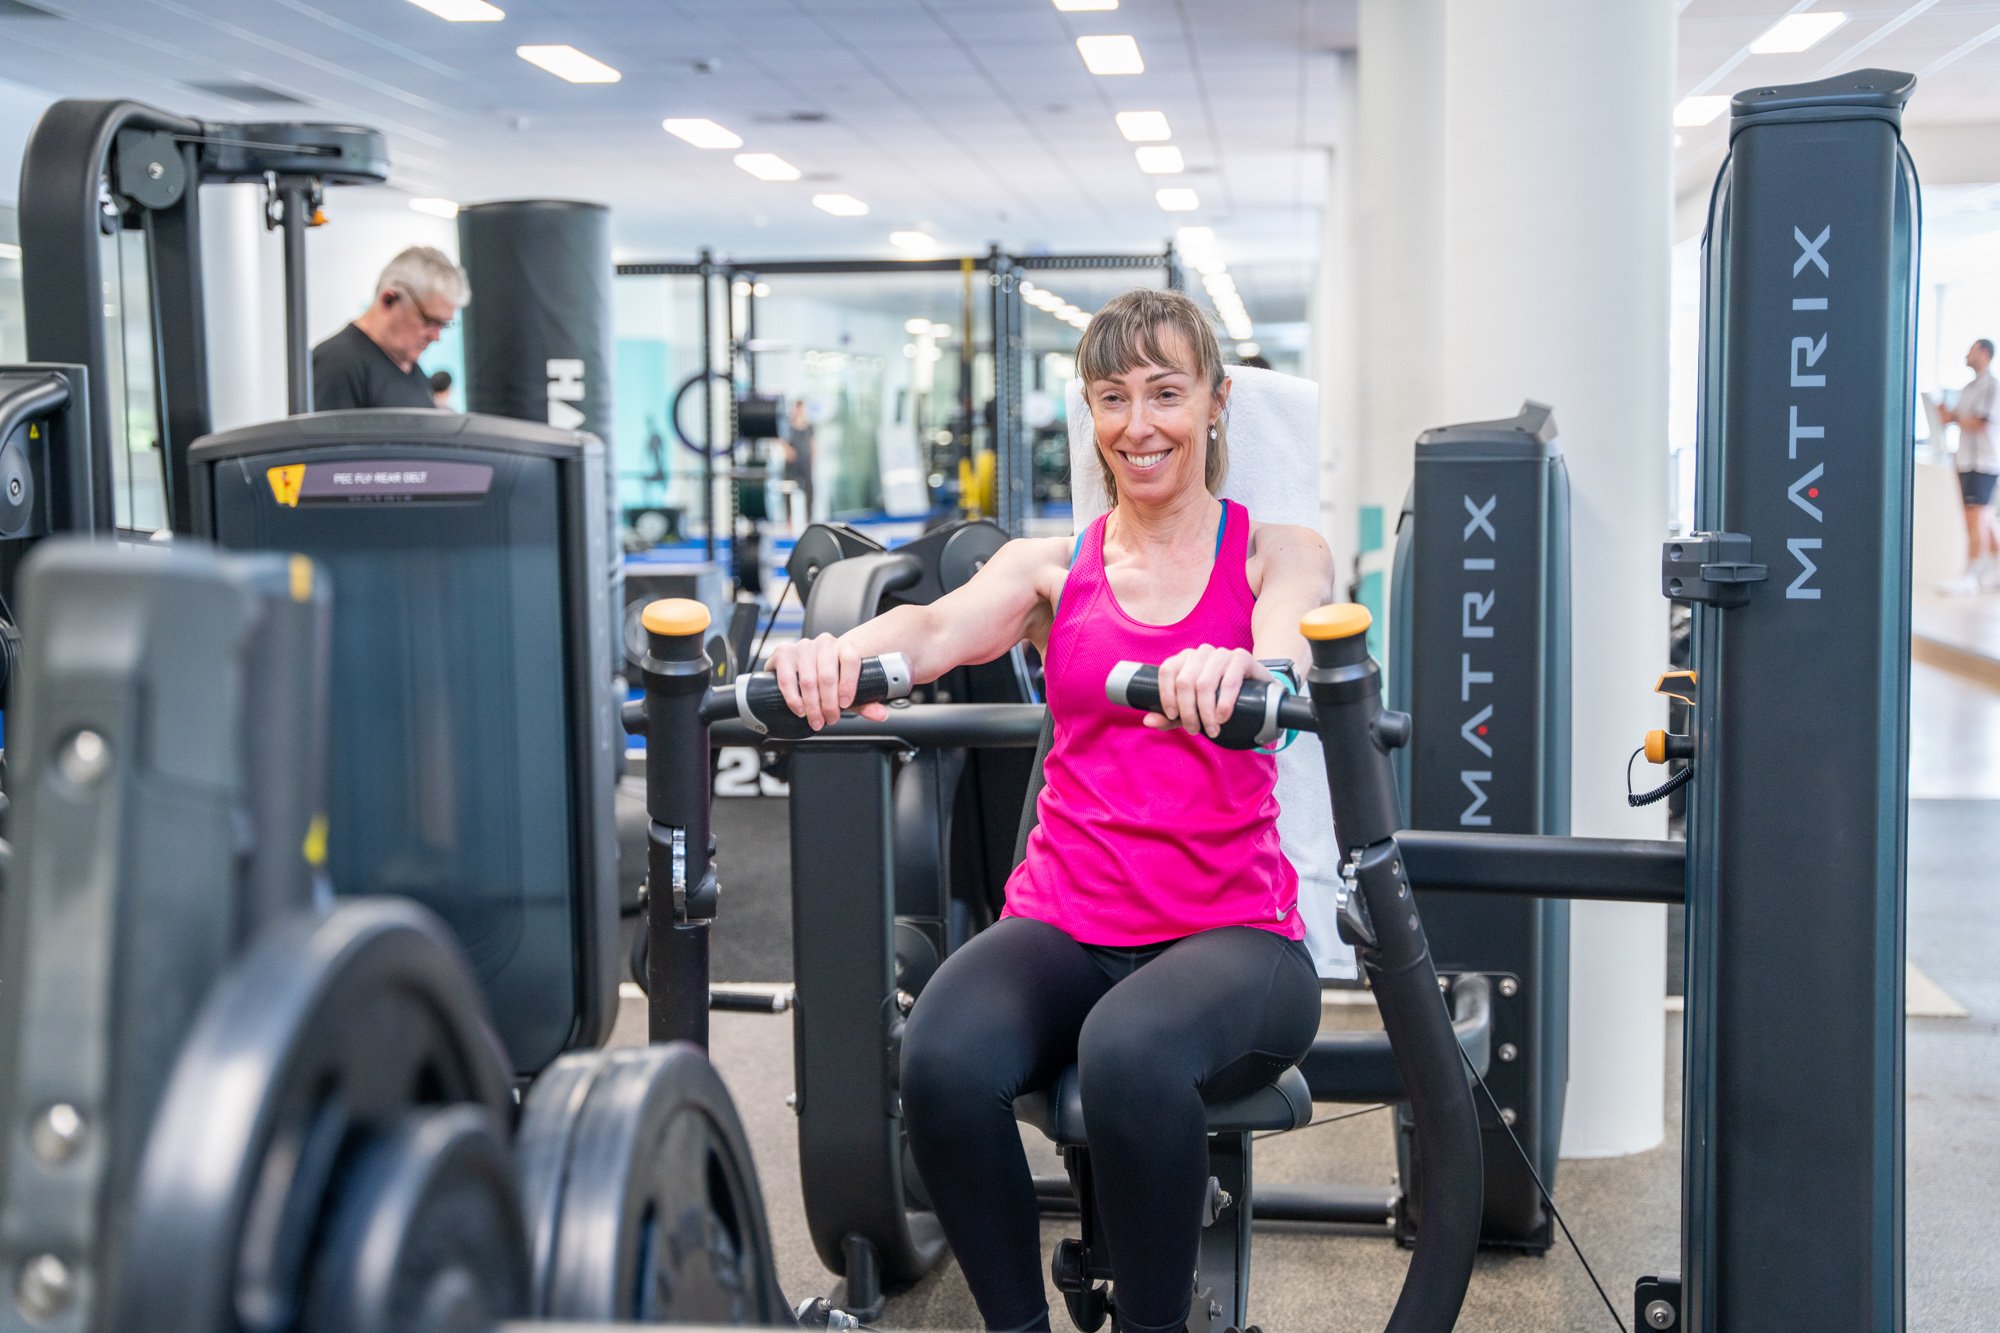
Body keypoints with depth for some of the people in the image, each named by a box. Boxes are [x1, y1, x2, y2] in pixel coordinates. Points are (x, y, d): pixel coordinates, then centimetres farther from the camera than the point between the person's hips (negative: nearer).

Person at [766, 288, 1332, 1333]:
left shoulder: (1278, 554, 7)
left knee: (1130, 1052, -36)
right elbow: (939, 628, -9)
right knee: (942, 1060, -29)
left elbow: (1287, 654, -17)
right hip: (1065, 922, 2)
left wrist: (1233, 670, -43)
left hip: (1231, 930, -2)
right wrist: (838, 654, -33)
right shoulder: (1054, 566, 12)